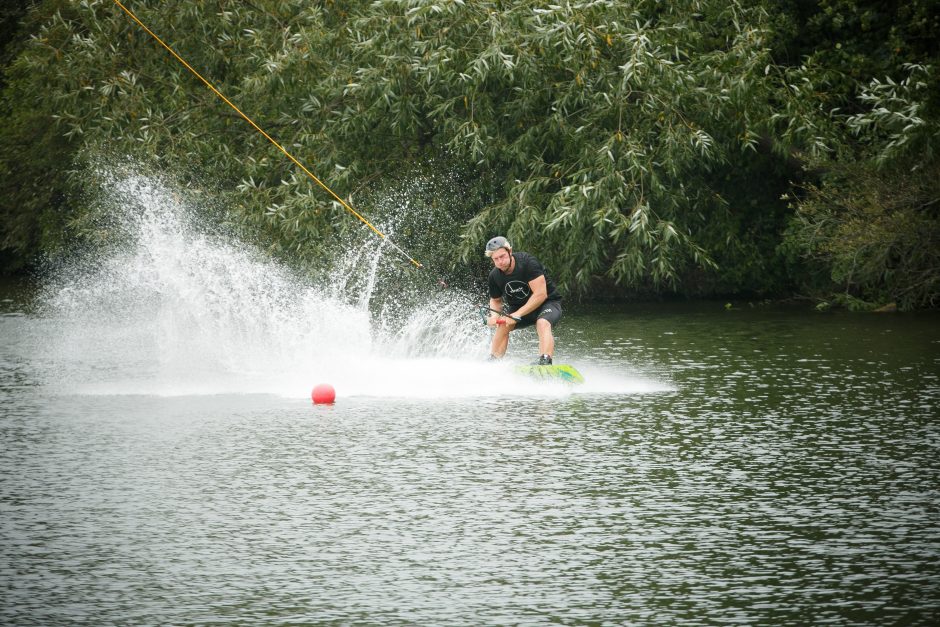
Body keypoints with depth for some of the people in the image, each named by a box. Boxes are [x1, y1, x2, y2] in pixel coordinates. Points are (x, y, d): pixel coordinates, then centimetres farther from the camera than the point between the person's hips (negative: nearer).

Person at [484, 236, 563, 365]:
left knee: (542, 323, -35)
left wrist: (517, 315, -30)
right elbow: (495, 300, 10)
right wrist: (494, 316, -14)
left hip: (548, 302, -5)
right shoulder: (495, 276, -8)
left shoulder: (528, 262, -26)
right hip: (519, 306, 5)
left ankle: (545, 361, -51)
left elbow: (540, 295, -29)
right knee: (503, 324, -21)